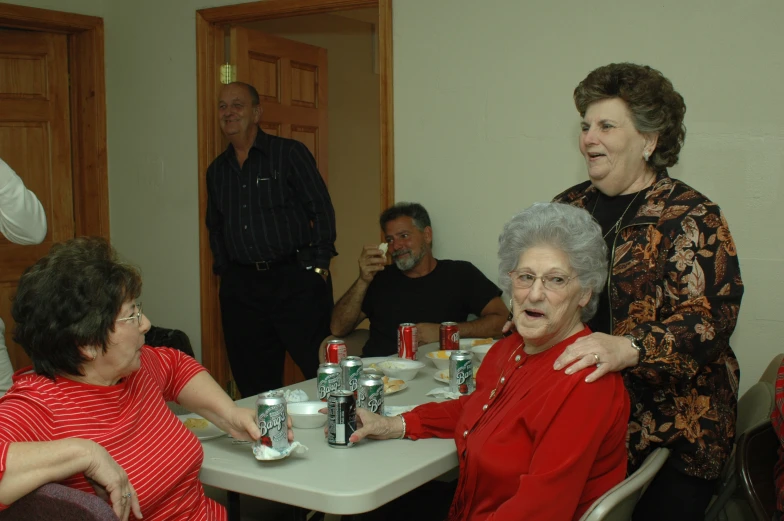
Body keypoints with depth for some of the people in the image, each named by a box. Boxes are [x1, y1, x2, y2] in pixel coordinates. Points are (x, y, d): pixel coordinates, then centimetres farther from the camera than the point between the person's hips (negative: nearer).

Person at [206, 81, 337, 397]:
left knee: (322, 370, -5)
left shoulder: (289, 153, 0)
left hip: (296, 279, -4)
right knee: (253, 383, 8)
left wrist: (318, 265, -7)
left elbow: (321, 210, -2)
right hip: (240, 286, 5)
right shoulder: (216, 170, 15)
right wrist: (223, 270, 13)